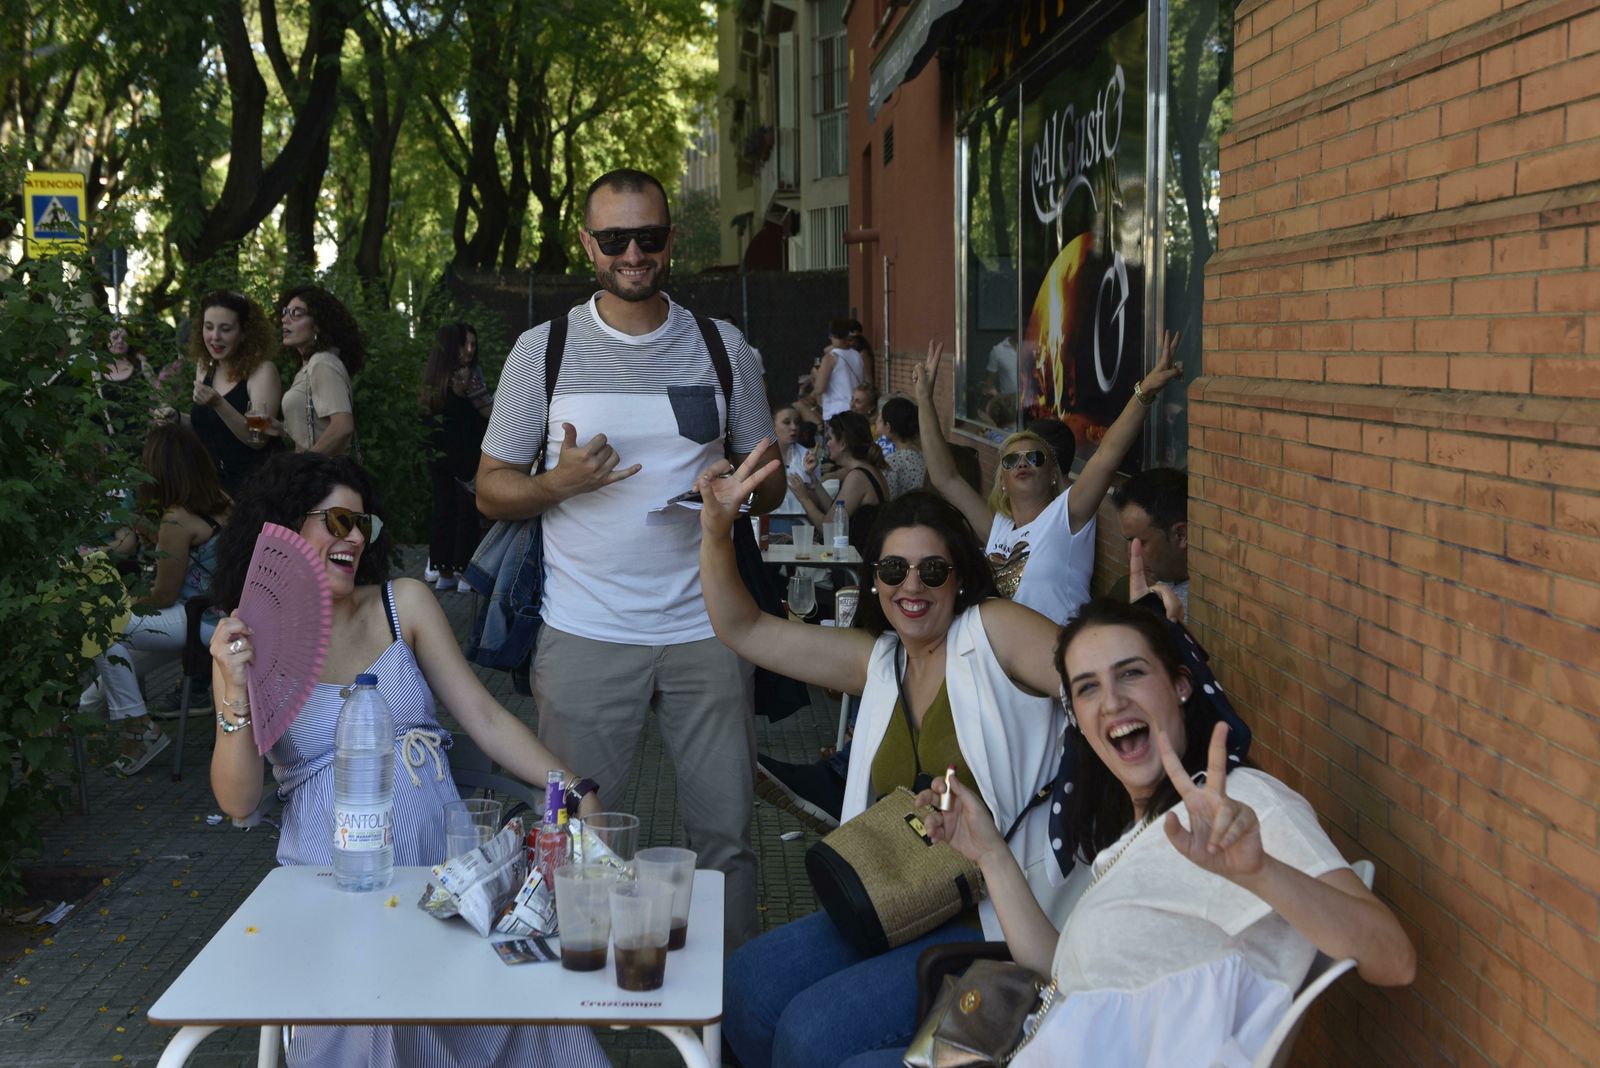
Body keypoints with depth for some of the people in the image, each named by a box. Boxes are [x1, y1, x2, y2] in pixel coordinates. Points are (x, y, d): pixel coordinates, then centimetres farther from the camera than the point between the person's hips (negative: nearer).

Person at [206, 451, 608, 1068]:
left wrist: (577, 791, -6)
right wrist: (238, 697, -17)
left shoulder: (405, 604, 7)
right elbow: (238, 803, -1)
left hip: (443, 855, 2)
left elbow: (485, 718, 6)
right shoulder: (245, 641, 3)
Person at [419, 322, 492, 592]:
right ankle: (464, 571, 0)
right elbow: (488, 410, -10)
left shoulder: (432, 377, 8)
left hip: (439, 455, 6)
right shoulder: (467, 373, -12)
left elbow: (425, 411, 16)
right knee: (467, 513, 0)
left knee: (442, 512, 10)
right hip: (466, 454, -6)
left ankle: (444, 572, 14)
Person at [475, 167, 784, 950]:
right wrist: (559, 483, -15)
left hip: (704, 628, 1)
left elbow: (770, 480, 13)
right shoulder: (544, 349, 3)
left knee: (726, 835, 6)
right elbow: (490, 490, 5)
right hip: (585, 634, -1)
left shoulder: (721, 346, 8)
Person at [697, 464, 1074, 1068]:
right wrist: (716, 533, -3)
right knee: (745, 987, -1)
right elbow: (742, 630, 10)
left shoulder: (993, 632, -9)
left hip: (997, 922, -7)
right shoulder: (879, 660, 9)